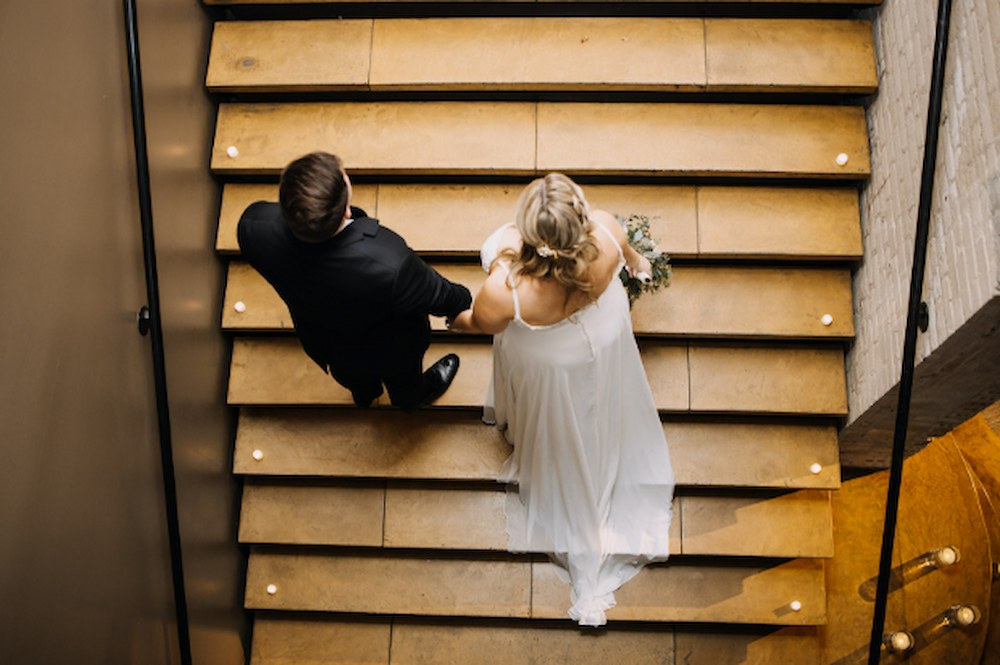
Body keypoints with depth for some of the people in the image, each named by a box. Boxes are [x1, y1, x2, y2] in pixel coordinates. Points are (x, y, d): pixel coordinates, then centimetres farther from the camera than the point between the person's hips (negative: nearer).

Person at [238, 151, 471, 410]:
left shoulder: (254, 227, -38)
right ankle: (412, 395, 70)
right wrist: (463, 300, -4)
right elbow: (439, 296, -26)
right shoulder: (390, 265, -48)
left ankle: (363, 392, 75)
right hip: (387, 350, -3)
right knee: (403, 379, 36)